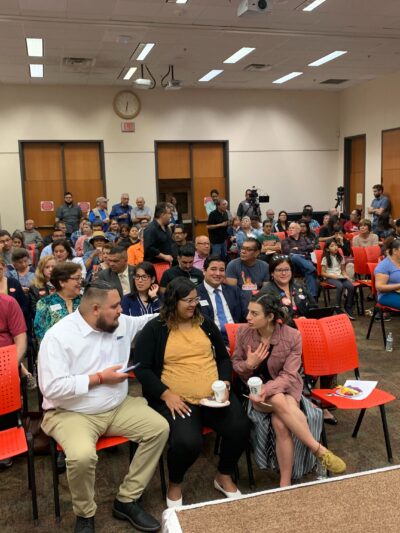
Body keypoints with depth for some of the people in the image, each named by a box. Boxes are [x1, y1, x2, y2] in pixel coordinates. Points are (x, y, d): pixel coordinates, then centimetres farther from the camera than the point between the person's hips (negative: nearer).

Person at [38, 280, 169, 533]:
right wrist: (99, 378, -19)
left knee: (159, 427, -12)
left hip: (118, 407, 6)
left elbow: (147, 321, 21)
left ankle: (126, 500, 3)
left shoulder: (121, 323, 1)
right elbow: (52, 388, -23)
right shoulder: (58, 336, -17)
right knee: (83, 455, -34)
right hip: (72, 414, -6)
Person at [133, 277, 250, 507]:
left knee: (240, 428, -21)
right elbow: (142, 367, -5)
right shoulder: (154, 329, 0)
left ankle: (224, 476, 11)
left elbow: (223, 357, 18)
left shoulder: (205, 324, 13)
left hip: (215, 396, 4)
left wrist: (225, 383, 0)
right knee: (187, 442, -31)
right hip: (176, 400, -4)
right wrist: (166, 394, -15)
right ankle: (175, 485, 5)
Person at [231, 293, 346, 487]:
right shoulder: (243, 332, -8)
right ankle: (319, 450, -22)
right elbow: (235, 365, 4)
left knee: (280, 423, -31)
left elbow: (288, 375, -15)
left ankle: (285, 483, -19)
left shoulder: (292, 336, -13)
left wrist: (267, 389, -32)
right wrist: (248, 365, -19)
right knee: (279, 401, -33)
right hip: (255, 387, 1)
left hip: (285, 387, -1)